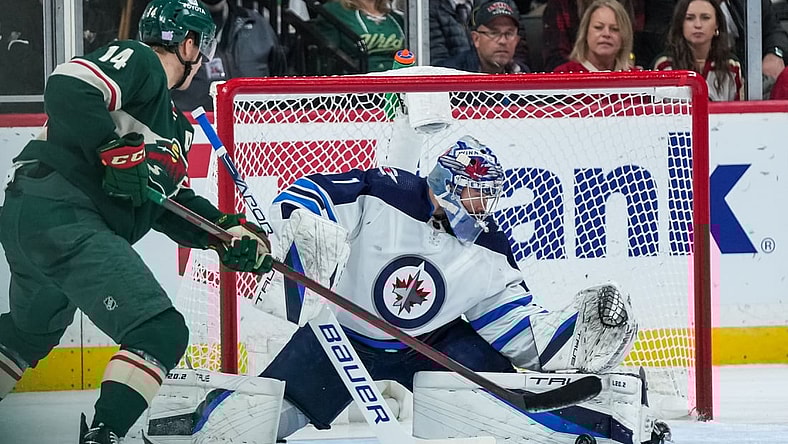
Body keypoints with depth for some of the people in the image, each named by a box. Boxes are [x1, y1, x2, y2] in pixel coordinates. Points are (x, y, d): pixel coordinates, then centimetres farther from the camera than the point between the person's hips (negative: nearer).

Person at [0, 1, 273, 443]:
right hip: (59, 212, -11)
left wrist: (228, 230, 10)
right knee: (161, 332, -16)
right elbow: (68, 90, -20)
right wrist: (116, 150, -20)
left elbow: (171, 204, 22)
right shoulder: (135, 60, -3)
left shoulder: (176, 125, 25)